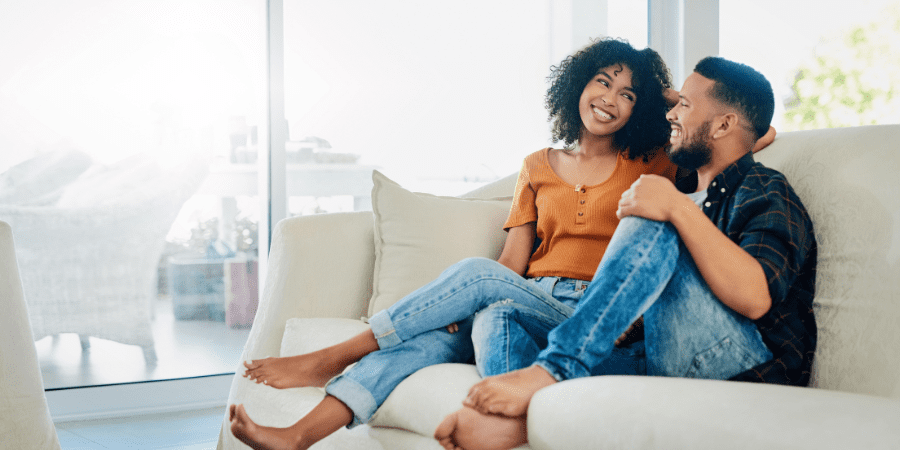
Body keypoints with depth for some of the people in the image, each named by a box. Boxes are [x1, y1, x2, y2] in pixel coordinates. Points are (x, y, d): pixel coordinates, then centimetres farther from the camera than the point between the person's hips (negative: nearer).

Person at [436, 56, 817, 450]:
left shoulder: (767, 193, 2)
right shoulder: (682, 189, 28)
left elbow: (754, 297, -19)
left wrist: (680, 209, -20)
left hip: (743, 369, -7)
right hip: (655, 367, 8)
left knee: (651, 227, -24)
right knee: (500, 318, -5)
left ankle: (551, 370, -32)